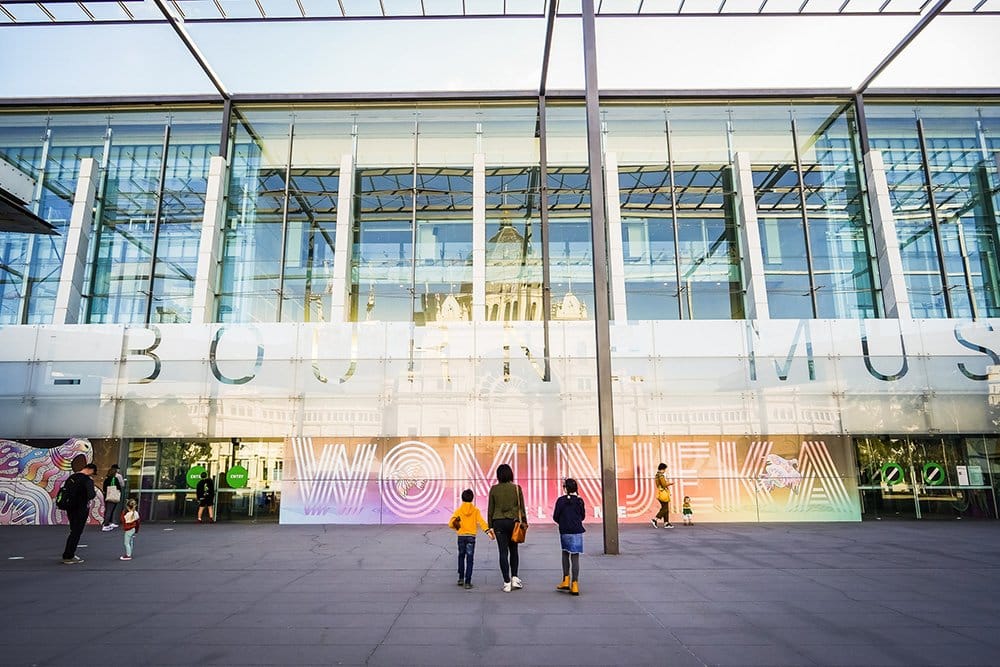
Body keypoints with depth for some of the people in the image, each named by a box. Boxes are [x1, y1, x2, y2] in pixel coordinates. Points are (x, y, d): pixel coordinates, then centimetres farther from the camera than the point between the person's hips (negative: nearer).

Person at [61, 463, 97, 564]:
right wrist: (95, 492, -6)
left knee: (73, 532, 20)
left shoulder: (71, 477, 8)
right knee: (76, 533, 4)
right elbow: (91, 495, -27)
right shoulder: (88, 480, -18)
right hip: (81, 510, -8)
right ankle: (68, 557, 9)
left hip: (70, 509, 8)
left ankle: (70, 554, 26)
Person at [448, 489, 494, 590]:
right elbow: (481, 521, -11)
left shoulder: (458, 510, 2)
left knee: (461, 557, 20)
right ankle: (468, 582, -2)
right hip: (471, 536, -1)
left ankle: (461, 578, 20)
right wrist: (488, 531, -18)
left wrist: (455, 524, 13)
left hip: (461, 536, 1)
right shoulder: (476, 510, 2)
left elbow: (451, 523, -7)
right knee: (469, 559, 2)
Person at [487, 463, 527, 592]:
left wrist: (490, 526, 7)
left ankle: (507, 583, 5)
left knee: (503, 552, 4)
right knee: (513, 550, 18)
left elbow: (490, 509, 0)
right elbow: (521, 508, -1)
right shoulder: (516, 488, -5)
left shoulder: (494, 489, -3)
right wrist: (524, 522, 9)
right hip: (513, 521, 0)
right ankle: (514, 578, 12)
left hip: (498, 522, 0)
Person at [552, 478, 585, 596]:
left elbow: (555, 517, -5)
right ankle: (575, 584, 2)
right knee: (575, 556, 3)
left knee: (565, 553, 18)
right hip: (577, 531, 2)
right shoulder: (580, 500, 1)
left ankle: (566, 580, 14)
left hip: (565, 532, -2)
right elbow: (583, 516, 11)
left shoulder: (561, 500, -8)